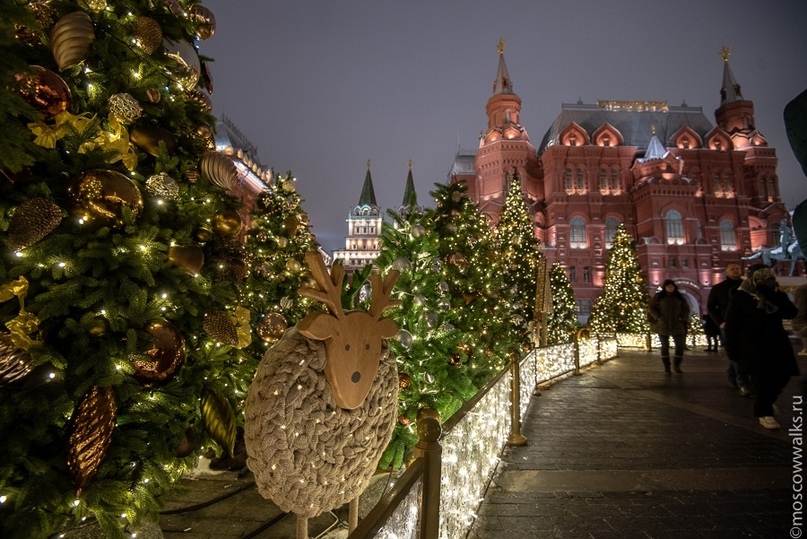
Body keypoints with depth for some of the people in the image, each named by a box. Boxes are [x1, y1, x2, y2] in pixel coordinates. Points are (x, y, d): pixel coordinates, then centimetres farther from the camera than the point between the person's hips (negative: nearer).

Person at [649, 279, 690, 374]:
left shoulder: (679, 297, 6)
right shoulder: (659, 296, 0)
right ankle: (666, 368, 11)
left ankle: (676, 365, 17)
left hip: (677, 325, 2)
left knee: (680, 345, -3)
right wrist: (658, 317, -8)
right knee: (665, 346, 3)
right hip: (663, 326, -2)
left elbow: (686, 309, 13)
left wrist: (683, 318, -2)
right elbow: (651, 307, 3)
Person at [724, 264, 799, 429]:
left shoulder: (777, 295, 8)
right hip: (753, 346, -5)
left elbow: (791, 313, -10)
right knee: (761, 379, -4)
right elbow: (732, 324, -7)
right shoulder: (740, 296, -6)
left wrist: (770, 294, -18)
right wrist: (732, 347, -10)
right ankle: (764, 413, 9)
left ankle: (767, 401, 32)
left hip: (777, 343, 5)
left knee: (782, 375, 4)